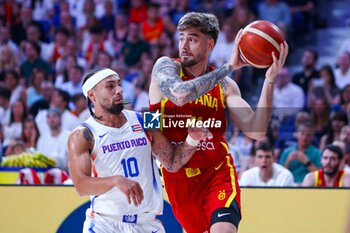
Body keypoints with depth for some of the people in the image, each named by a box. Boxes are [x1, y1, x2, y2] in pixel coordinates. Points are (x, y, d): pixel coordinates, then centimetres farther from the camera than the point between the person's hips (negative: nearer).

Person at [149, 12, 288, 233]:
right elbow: (180, 94, -27)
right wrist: (229, 67, -23)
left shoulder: (225, 85, 2)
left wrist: (269, 80, -15)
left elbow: (256, 130, -7)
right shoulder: (165, 66, -3)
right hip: (178, 178, 0)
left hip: (218, 172, 0)